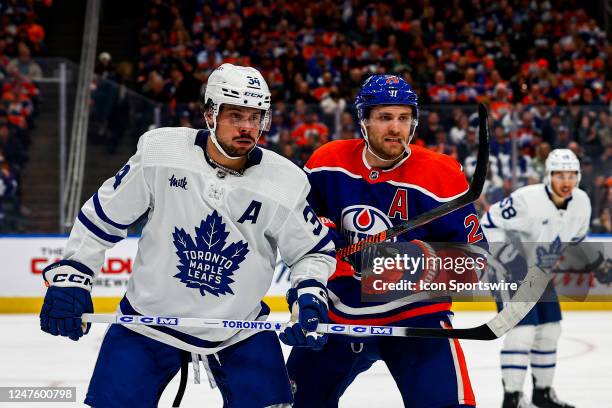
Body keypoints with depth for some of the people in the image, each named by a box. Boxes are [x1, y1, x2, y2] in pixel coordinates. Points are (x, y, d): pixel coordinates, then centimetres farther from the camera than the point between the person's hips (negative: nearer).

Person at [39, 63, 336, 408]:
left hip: (240, 326, 1)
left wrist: (310, 295, -14)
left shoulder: (285, 182, -11)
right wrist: (70, 276, -4)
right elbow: (103, 215, -1)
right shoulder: (160, 152, -12)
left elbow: (315, 249, 3)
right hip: (149, 317, -1)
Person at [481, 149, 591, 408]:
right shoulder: (527, 200, -30)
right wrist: (506, 253, -31)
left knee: (549, 330, 13)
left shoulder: (581, 202, -7)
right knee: (522, 331, -17)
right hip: (507, 270, -8)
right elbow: (490, 223, -24)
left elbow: (576, 238, 12)